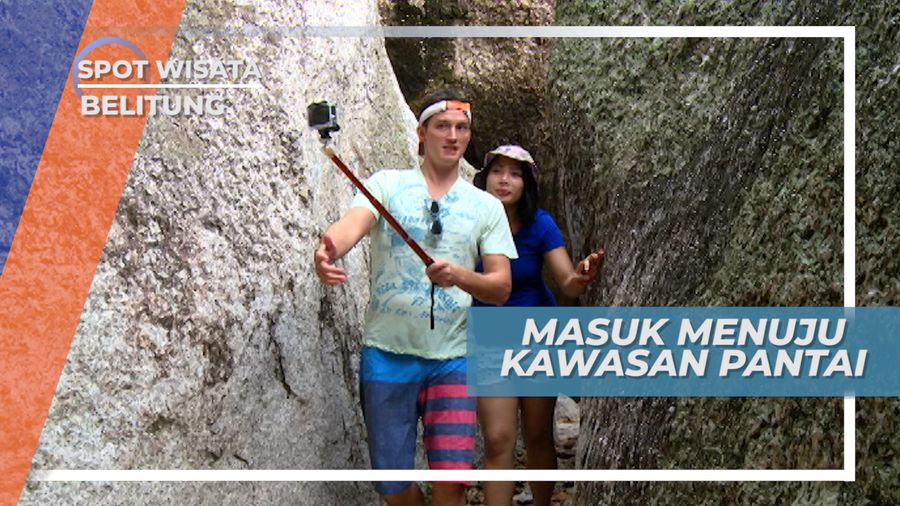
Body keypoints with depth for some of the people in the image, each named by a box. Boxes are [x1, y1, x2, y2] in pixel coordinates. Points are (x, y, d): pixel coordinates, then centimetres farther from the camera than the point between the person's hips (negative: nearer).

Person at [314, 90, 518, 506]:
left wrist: (460, 277, -22)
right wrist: (327, 251, -42)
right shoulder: (387, 184, 3)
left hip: (452, 359, 1)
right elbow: (353, 223, -18)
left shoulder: (486, 206, 8)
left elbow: (501, 287, 1)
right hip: (387, 353, 0)